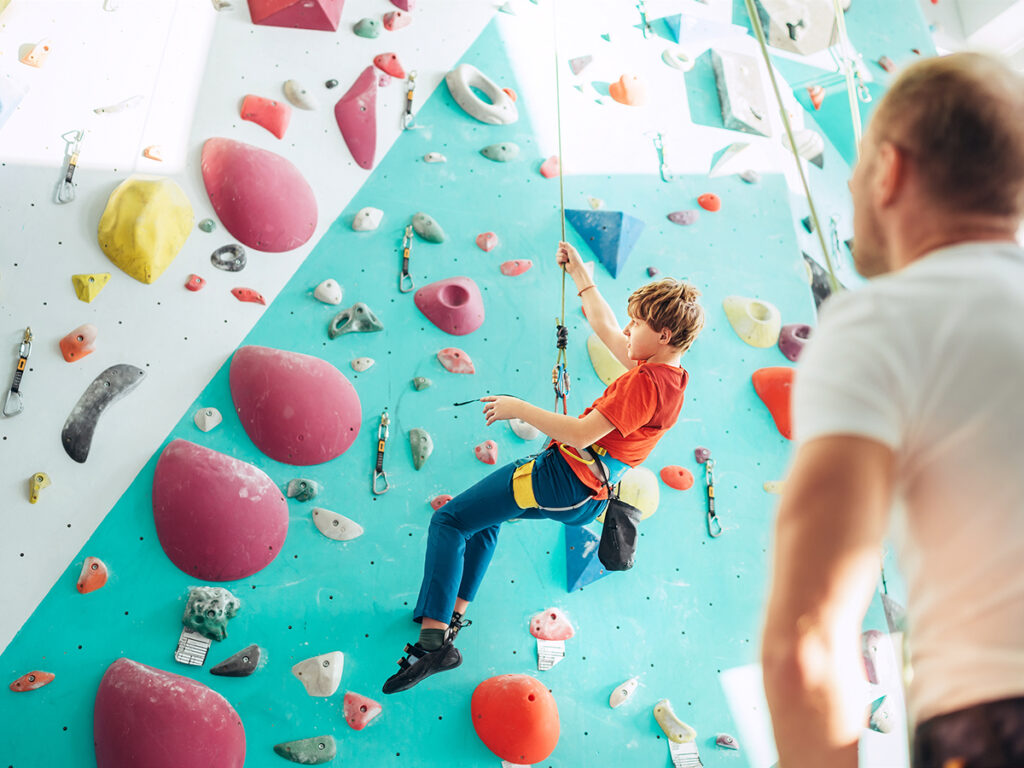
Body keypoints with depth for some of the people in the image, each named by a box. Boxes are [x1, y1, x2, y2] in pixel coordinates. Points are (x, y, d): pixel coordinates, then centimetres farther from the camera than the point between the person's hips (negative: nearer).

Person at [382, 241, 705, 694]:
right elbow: (606, 331, 20)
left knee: (448, 522, -9)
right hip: (588, 493, 11)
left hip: (563, 478, -11)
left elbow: (581, 434, -28)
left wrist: (518, 409, -17)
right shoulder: (668, 371, 7)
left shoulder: (646, 382, -23)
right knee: (482, 516, 29)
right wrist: (579, 274, 25)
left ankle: (433, 640, -8)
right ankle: (454, 614, 31)